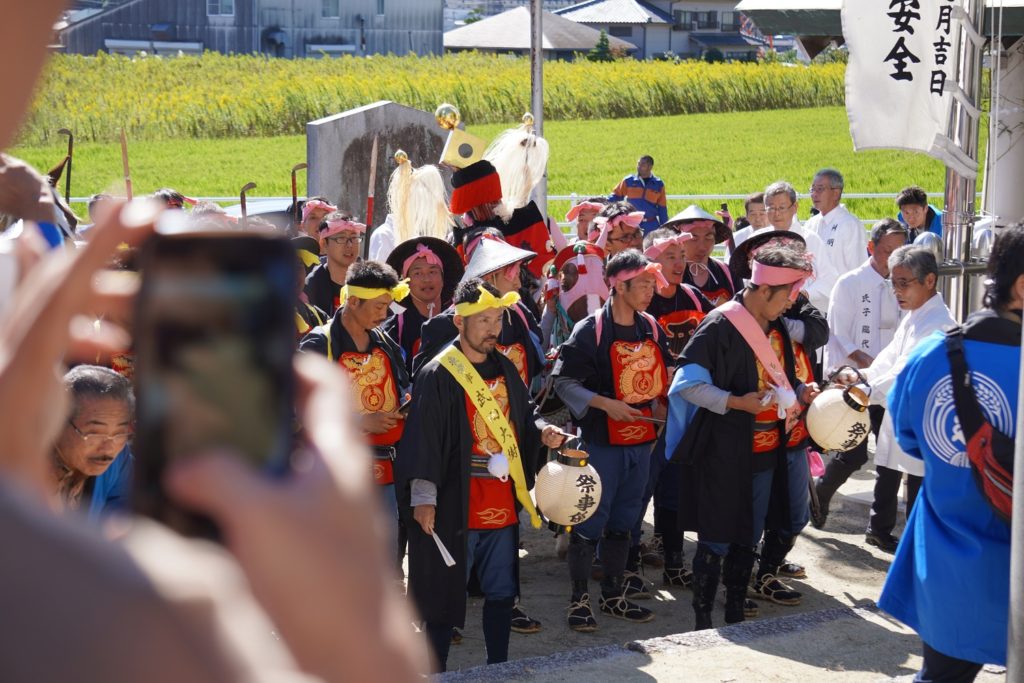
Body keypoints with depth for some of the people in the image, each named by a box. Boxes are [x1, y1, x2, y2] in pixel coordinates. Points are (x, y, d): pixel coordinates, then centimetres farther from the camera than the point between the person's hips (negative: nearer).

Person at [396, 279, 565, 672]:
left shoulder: (504, 369, 10)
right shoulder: (438, 375, -11)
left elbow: (524, 414, 23)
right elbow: (422, 438, -14)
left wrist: (541, 431, 0)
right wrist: (423, 498, -18)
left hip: (503, 503, 7)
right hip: (457, 507, -7)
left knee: (502, 592, 14)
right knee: (447, 594, 2)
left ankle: (498, 668, 26)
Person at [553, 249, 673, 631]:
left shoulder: (652, 329, 7)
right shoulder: (590, 330, -12)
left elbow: (661, 376, 21)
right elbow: (563, 381, -12)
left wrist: (658, 405, 3)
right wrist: (604, 403, -21)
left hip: (640, 440, 6)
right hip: (602, 442, -6)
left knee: (623, 523, 15)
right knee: (591, 523, -1)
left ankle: (614, 596, 26)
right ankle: (579, 600, 9)